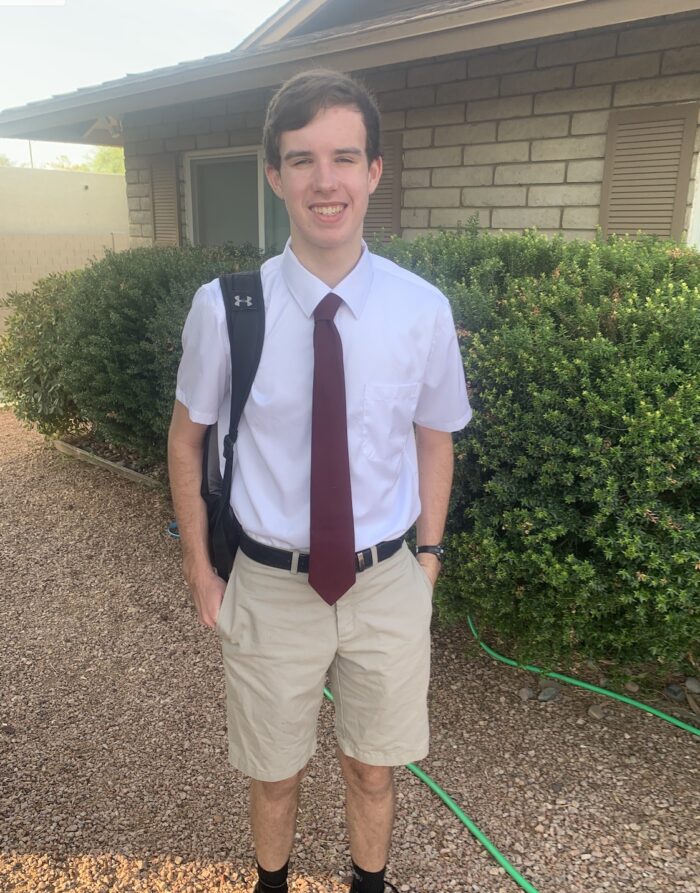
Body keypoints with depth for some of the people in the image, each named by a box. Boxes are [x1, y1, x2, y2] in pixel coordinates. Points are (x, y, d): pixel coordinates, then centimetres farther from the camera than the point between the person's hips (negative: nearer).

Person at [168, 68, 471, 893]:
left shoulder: (423, 310, -11)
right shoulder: (224, 308, -14)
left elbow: (433, 441, 3)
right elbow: (186, 438, 1)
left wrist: (427, 557, 2)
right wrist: (199, 567, 1)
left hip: (388, 585, 1)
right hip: (270, 586, 0)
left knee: (373, 771, 24)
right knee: (275, 775, 24)